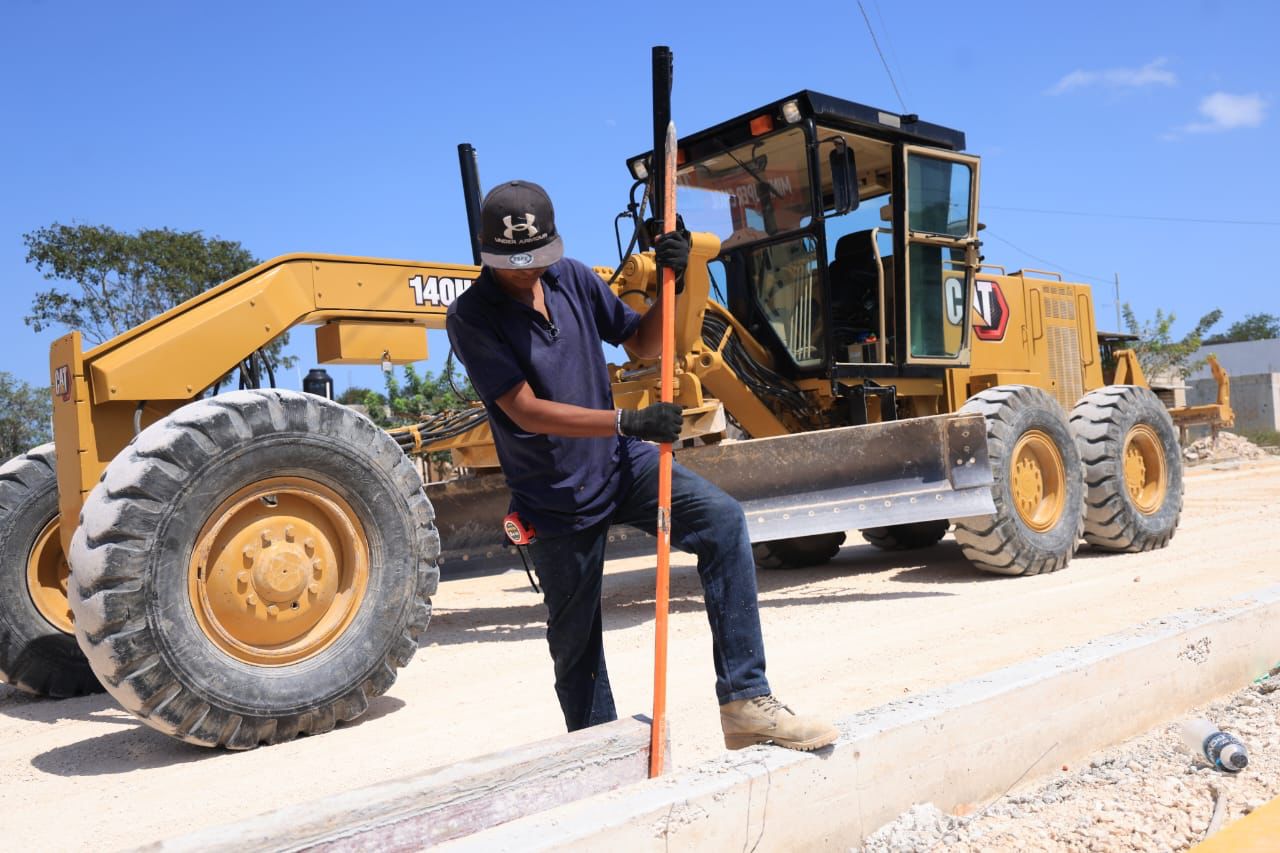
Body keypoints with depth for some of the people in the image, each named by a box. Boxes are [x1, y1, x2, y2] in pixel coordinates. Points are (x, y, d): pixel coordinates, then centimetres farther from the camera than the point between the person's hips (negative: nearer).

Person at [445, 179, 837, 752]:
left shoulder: (572, 278, 1)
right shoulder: (471, 317, -13)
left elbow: (643, 344, 9)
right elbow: (525, 410, -22)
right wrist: (627, 421, -31)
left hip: (620, 464, 3)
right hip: (555, 499, -3)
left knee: (722, 520, -22)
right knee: (574, 640, 9)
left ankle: (745, 703, -19)